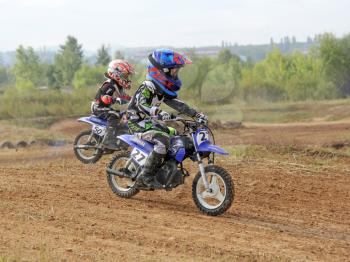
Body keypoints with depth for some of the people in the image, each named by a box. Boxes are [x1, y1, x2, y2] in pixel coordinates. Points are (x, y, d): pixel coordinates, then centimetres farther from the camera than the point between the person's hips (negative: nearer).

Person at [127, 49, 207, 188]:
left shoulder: (163, 89, 8)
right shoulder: (148, 86, -21)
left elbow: (175, 103, 10)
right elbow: (142, 105, -35)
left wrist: (196, 114, 1)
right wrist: (159, 113, -51)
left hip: (149, 121, 10)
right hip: (138, 123, -10)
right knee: (163, 140, -30)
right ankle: (145, 175, -25)